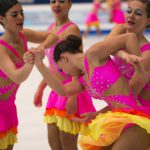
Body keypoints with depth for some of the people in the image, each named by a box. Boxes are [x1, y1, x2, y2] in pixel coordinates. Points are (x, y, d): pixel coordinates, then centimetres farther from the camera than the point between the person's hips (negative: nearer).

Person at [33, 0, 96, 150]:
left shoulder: (72, 29, -13)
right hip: (56, 92, 9)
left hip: (71, 91, -9)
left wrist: (73, 97, -25)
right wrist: (40, 89, 21)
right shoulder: (51, 28, 12)